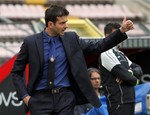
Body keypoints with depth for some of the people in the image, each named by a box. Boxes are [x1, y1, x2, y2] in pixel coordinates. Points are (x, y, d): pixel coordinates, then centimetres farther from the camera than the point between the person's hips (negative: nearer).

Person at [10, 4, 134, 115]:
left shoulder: (71, 39, 4)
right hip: (40, 99, -2)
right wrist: (24, 96, -5)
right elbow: (16, 72, 5)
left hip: (65, 98, 2)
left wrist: (122, 31, -3)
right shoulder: (31, 42, -2)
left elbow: (98, 46, 7)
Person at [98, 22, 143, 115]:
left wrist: (130, 72, -10)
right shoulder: (106, 54, -10)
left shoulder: (120, 54, 19)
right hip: (118, 103, -9)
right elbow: (124, 74, -18)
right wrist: (134, 79, 2)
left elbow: (139, 69, 13)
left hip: (129, 99, 9)